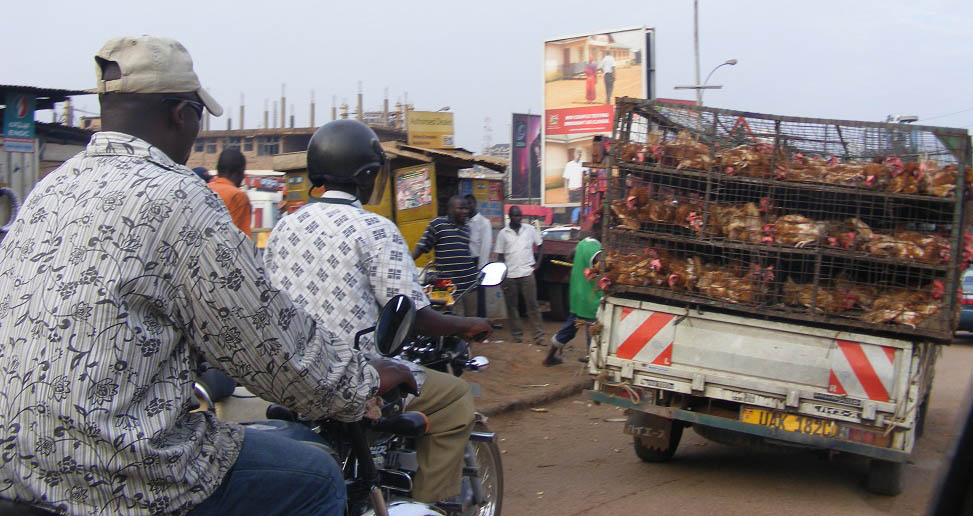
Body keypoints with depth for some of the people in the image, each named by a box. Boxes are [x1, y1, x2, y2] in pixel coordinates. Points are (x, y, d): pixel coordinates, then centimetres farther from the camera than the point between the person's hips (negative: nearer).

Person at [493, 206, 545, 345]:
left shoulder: (529, 229, 5)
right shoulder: (503, 233, 4)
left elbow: (540, 246, 15)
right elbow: (500, 256, 6)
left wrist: (538, 263, 3)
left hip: (527, 273, -1)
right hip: (509, 275, 1)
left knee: (532, 305, -3)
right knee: (512, 307, 6)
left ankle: (539, 336, -2)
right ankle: (517, 335, 15)